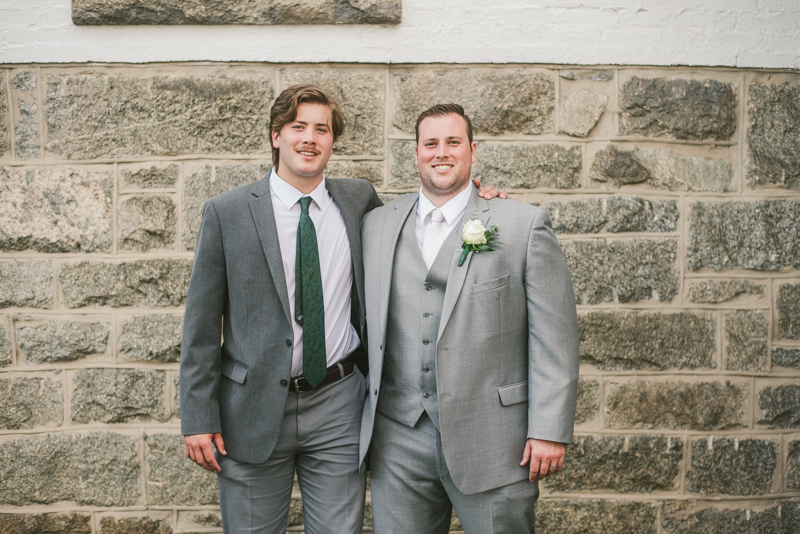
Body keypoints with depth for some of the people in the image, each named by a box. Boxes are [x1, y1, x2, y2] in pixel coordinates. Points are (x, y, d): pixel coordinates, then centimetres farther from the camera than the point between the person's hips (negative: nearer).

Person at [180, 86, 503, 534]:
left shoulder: (360, 200, 5)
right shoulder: (227, 213, -3)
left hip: (339, 405, 2)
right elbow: (202, 324, -1)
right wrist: (198, 418, -5)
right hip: (254, 410, -1)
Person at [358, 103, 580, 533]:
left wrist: (550, 432, -9)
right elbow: (366, 320, 12)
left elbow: (554, 336, -5)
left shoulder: (524, 225, -2)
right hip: (398, 437, 3)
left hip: (490, 441, -2)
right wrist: (364, 420, 10)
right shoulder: (376, 225, 8)